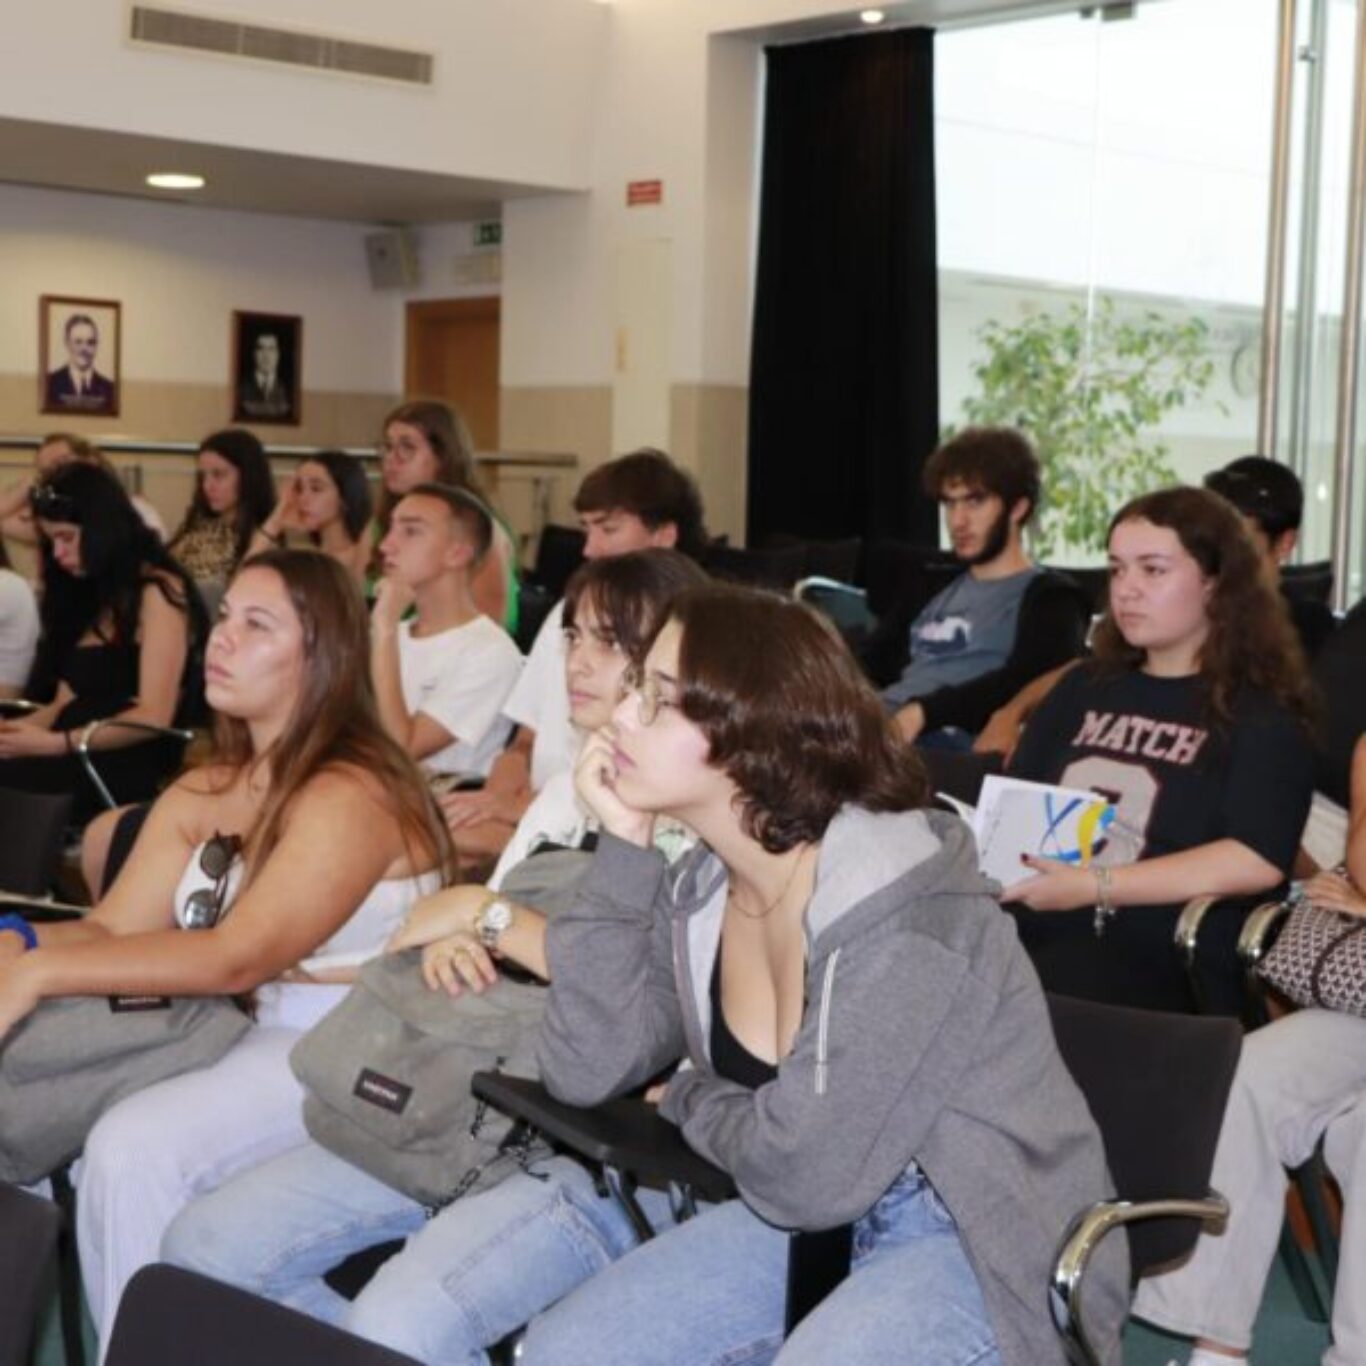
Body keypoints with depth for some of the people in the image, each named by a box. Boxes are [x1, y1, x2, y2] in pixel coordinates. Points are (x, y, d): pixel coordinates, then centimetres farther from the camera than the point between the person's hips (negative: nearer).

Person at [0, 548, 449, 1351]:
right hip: (252, 1037, 8)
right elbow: (112, 931, 3)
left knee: (134, 1147, -26)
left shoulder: (350, 796, -16)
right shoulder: (201, 795, 10)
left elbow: (235, 959, -24)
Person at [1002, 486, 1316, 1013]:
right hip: (1029, 925, 5)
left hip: (1158, 959, -5)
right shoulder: (1086, 685, 23)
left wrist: (1095, 886, -16)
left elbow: (1258, 861, -12)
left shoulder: (1260, 713, 3)